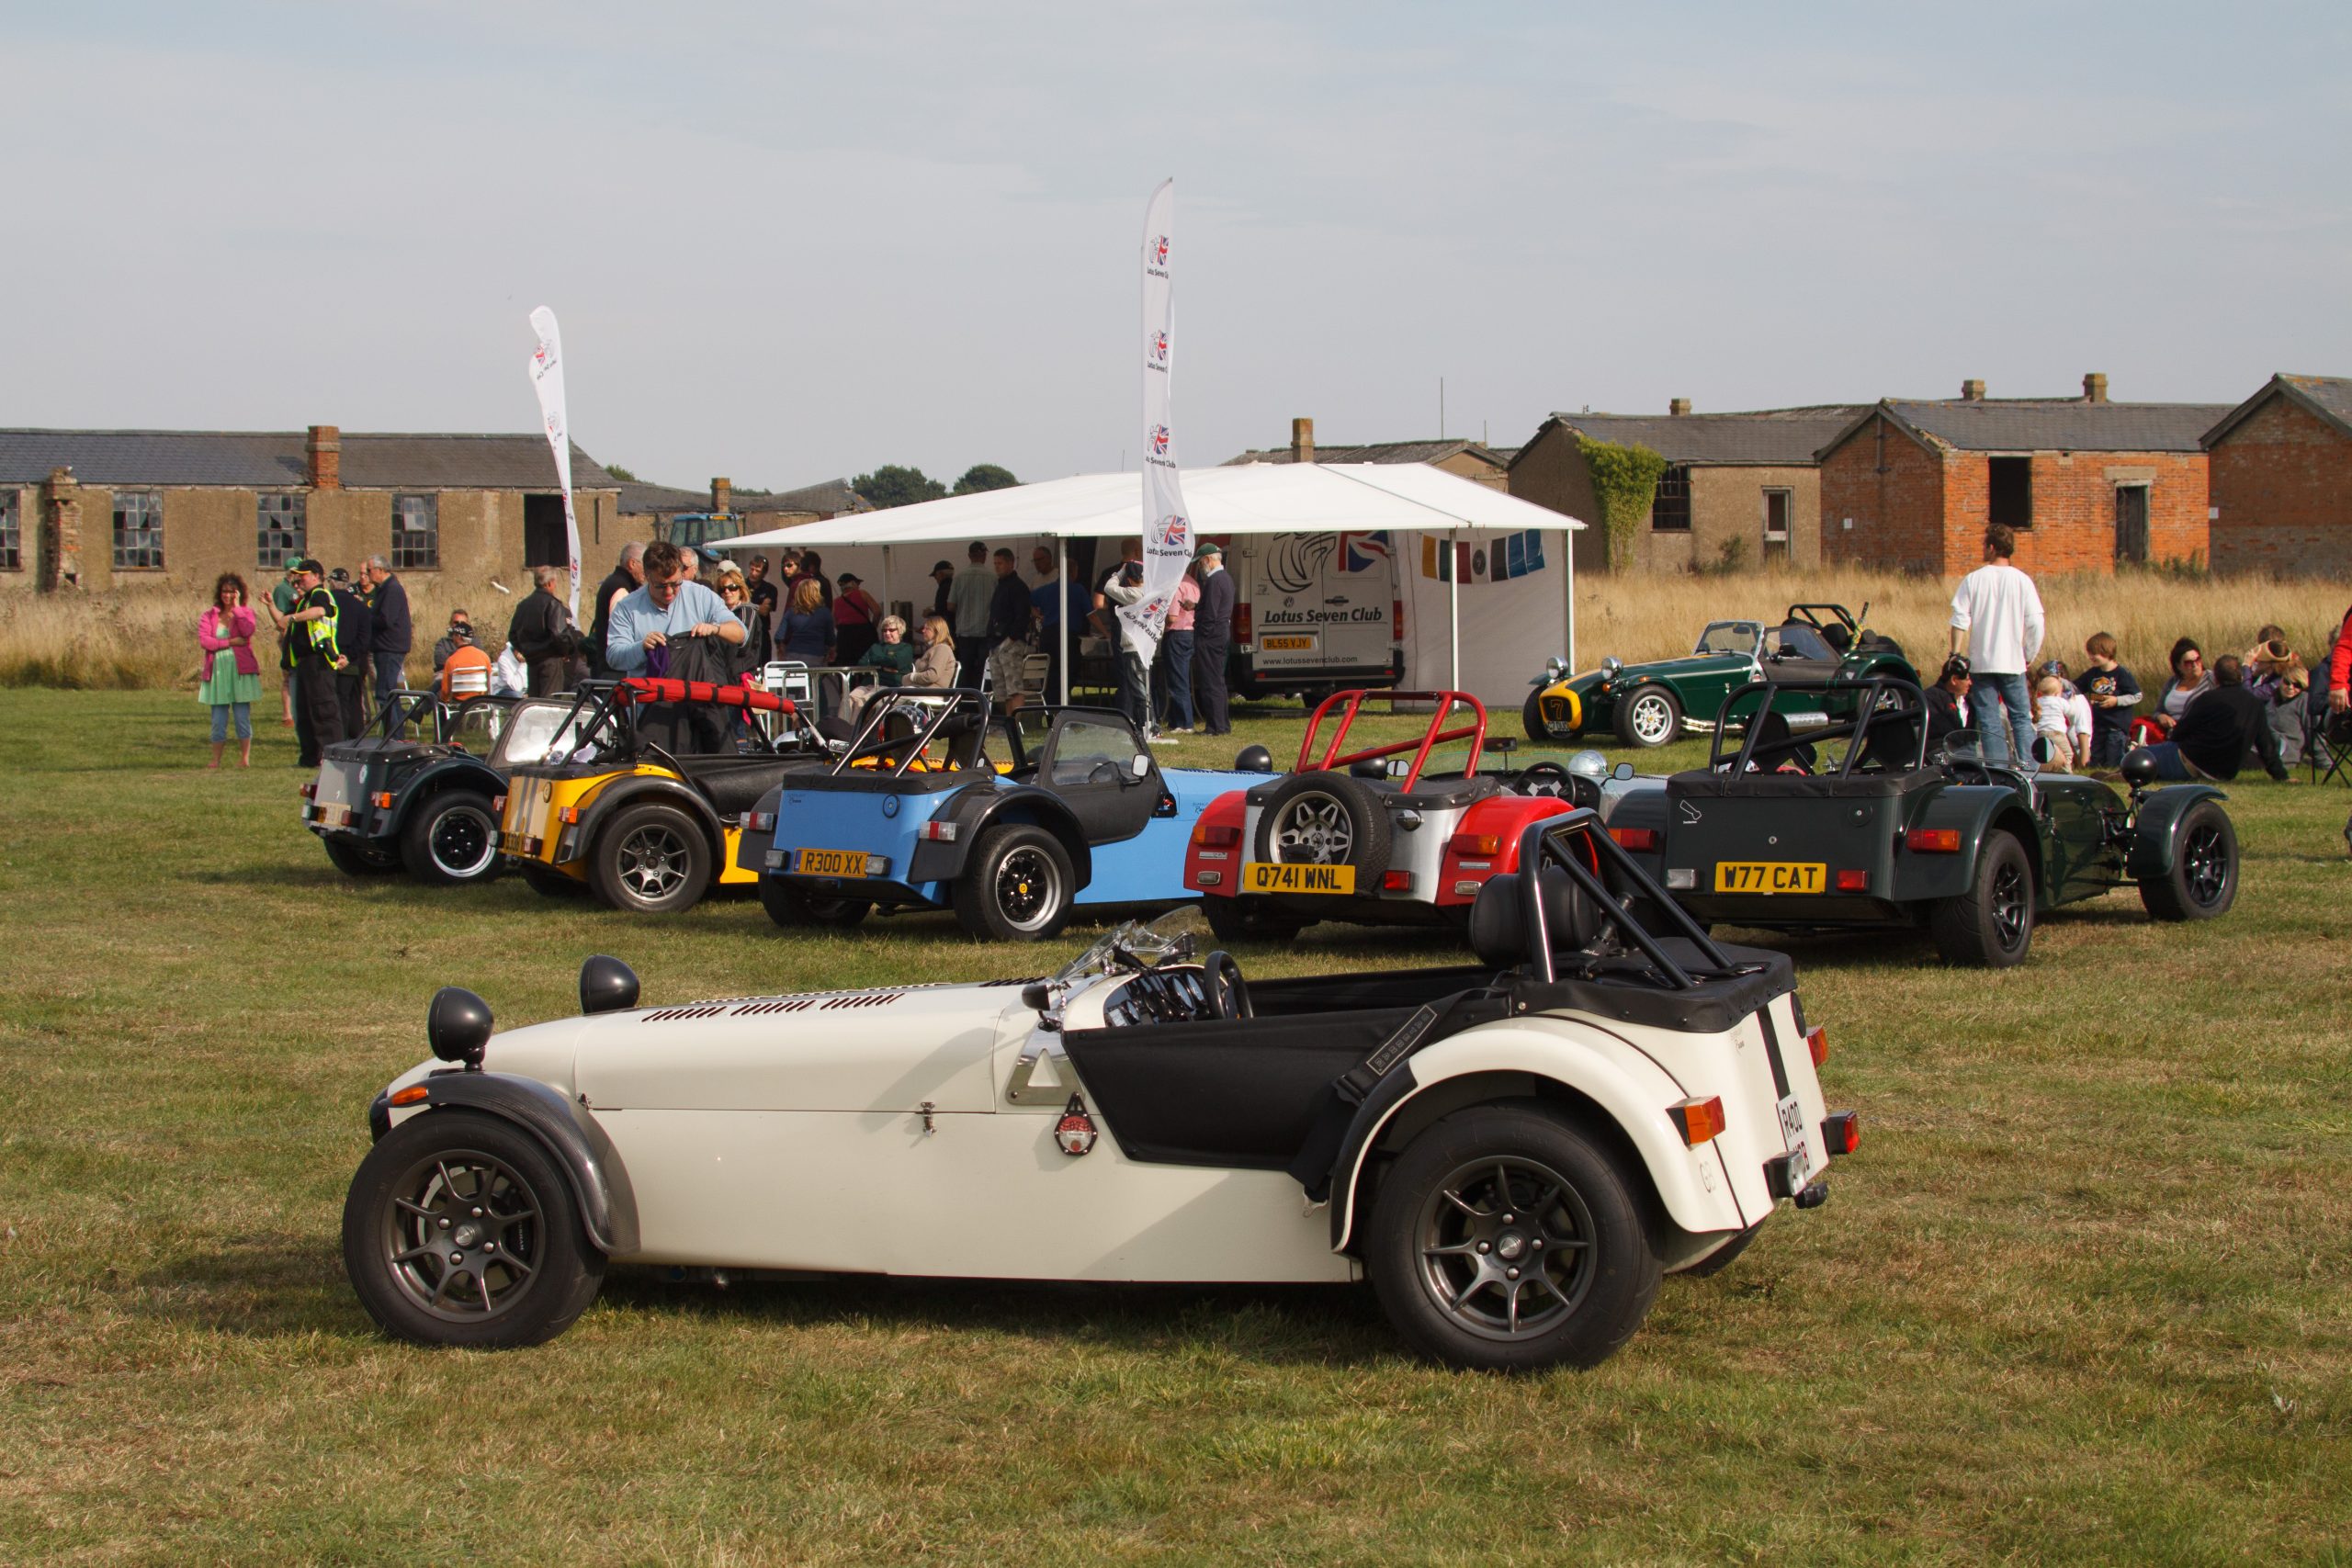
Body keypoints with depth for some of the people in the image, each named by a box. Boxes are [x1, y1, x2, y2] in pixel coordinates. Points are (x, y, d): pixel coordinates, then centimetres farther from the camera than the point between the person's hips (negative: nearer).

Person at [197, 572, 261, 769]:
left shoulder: (245, 613, 8)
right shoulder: (209, 615, 9)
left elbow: (248, 631, -14)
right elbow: (203, 640, -5)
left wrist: (236, 607, -8)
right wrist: (230, 642, -11)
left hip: (240, 670, -1)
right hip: (217, 670, 1)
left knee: (243, 717, -2)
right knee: (218, 719, 3)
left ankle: (245, 758, 4)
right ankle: (216, 759, 8)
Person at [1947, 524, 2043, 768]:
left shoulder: (1973, 579, -4)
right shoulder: (2021, 580, -3)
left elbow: (1960, 621, -7)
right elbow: (2035, 624, -5)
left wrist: (1956, 656, 1)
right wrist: (2029, 656, 7)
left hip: (1980, 663, 0)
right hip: (2013, 662, 0)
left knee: (1989, 720, 4)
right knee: (2021, 717, 9)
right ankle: (2028, 767, 2)